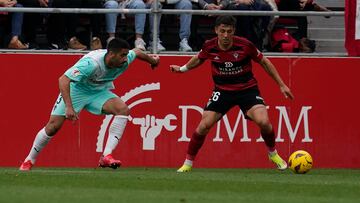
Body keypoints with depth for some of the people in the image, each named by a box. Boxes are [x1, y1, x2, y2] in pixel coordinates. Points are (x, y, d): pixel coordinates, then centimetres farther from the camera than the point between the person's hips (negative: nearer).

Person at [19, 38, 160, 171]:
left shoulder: (125, 60, -19)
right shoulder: (91, 63, -38)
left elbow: (137, 52, 7)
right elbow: (63, 80, -41)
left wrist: (152, 60, 29)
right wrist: (69, 107, -50)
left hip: (99, 92, 5)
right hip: (75, 89, -5)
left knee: (123, 109, -21)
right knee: (53, 126, -10)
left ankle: (106, 156, -25)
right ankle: (29, 161, 14)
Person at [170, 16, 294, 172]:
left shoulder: (244, 45, -18)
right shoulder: (209, 47, -12)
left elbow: (264, 62, -3)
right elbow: (199, 59, 15)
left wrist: (281, 85, 1)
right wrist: (183, 69, 19)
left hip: (247, 89, -2)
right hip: (222, 91, 2)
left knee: (263, 122, -22)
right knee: (204, 126, -11)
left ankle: (273, 154, 7)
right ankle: (188, 163, 7)